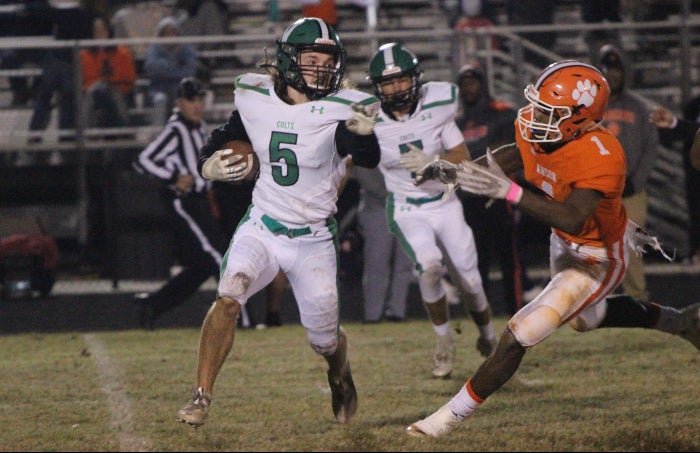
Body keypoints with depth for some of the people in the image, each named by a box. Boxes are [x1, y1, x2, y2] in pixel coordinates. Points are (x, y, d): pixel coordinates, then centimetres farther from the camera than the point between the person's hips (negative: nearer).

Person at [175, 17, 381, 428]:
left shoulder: (339, 111, -16)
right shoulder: (256, 100, -6)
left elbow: (368, 159, -34)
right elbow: (218, 146, 7)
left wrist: (363, 134, -57)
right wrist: (213, 167, -17)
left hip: (314, 242, -1)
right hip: (261, 229, 1)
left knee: (325, 340, 8)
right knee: (230, 295, -26)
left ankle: (341, 379, 45)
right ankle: (202, 397, -18)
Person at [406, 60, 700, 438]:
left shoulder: (601, 157, -39)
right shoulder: (535, 129, -18)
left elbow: (571, 219, -48)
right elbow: (516, 156, 5)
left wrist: (508, 192, -56)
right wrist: (454, 172, -9)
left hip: (597, 260, -9)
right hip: (564, 245, 9)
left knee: (521, 333, -13)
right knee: (585, 318, 34)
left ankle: (455, 414, 1)